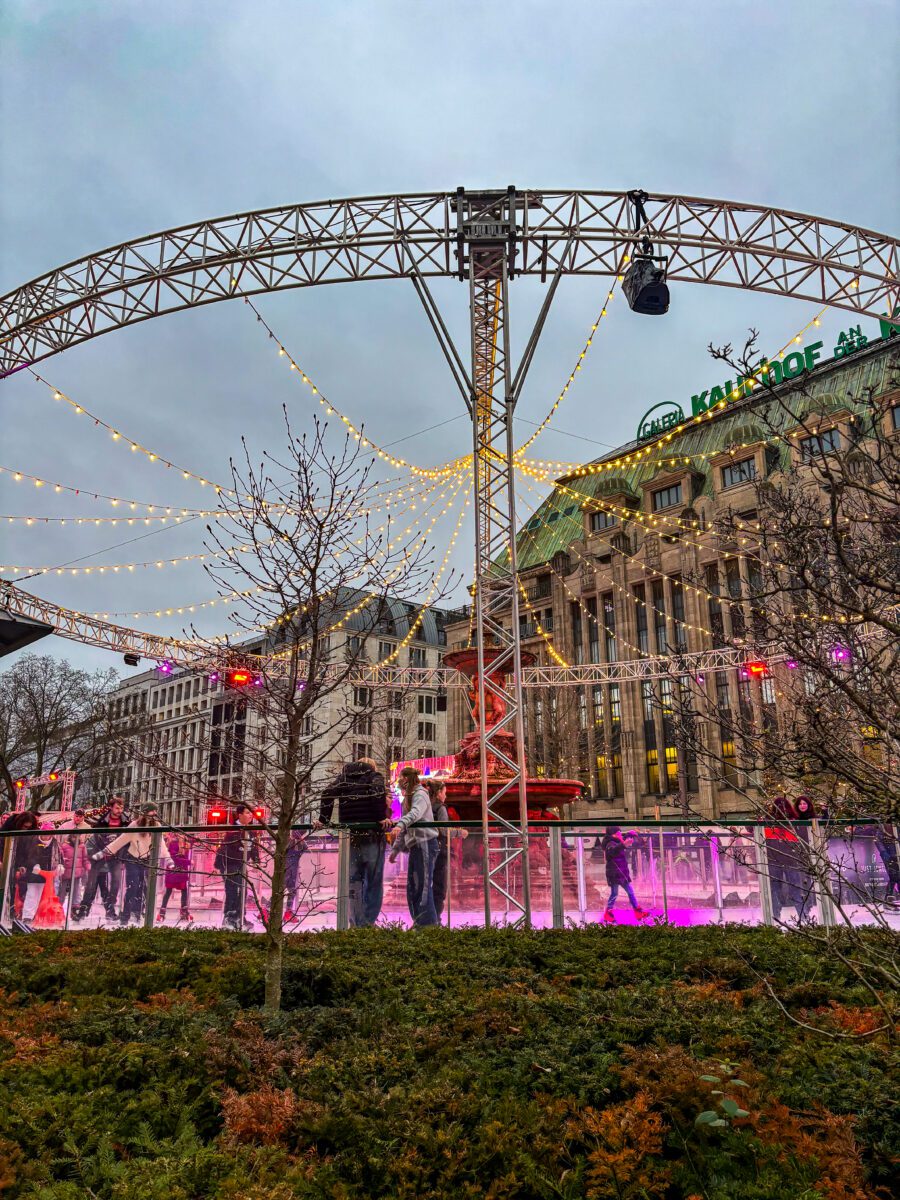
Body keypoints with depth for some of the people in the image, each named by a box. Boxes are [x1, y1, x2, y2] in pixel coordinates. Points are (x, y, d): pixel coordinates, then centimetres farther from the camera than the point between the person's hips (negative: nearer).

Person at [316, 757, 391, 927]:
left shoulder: (343, 777, 17)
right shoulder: (375, 776, 7)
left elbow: (328, 793, 1)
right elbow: (378, 792, -15)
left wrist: (323, 820, 3)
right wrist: (382, 818, -14)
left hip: (350, 836, 3)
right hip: (372, 836, -3)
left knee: (353, 881, 9)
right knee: (374, 882, 6)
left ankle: (357, 925, 5)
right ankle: (369, 923, 3)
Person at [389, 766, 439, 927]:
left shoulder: (420, 794, -6)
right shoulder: (407, 798, 21)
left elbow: (415, 813, -29)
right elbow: (405, 828, 25)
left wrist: (400, 825, -44)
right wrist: (396, 848, 21)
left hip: (425, 843, -9)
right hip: (414, 844, 9)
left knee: (424, 884, -10)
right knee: (412, 885, 9)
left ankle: (428, 923, -8)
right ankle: (419, 921, 14)